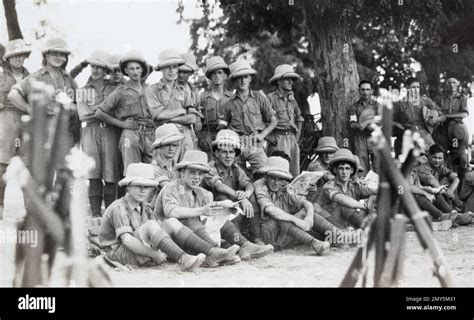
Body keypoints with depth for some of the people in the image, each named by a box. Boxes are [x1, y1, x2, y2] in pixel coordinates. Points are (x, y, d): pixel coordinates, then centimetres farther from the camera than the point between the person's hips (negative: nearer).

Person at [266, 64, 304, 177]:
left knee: (295, 174, 6)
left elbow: (299, 118, 30)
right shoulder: (271, 98, -6)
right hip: (278, 140, -7)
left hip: (292, 139, 7)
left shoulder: (292, 100, 16)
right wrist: (268, 137, -13)